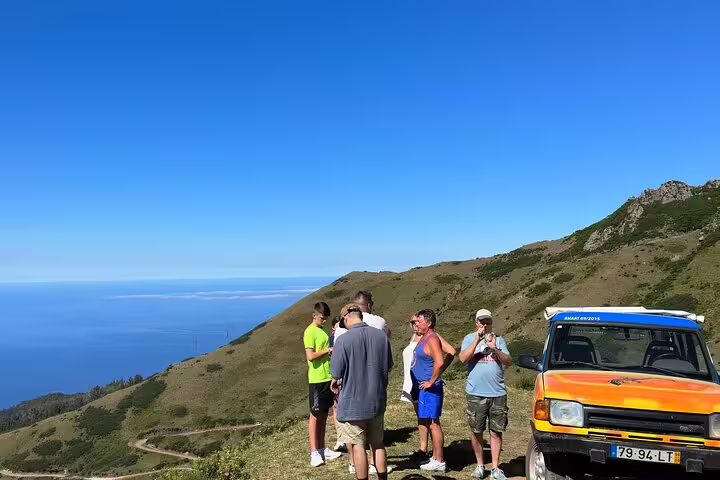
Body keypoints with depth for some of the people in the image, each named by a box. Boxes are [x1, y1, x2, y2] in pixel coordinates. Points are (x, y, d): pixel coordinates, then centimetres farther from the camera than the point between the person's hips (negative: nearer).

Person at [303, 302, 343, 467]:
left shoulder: (322, 331, 13)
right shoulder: (310, 332, -13)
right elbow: (310, 356, -21)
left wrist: (332, 352, 3)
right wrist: (327, 351, -12)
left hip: (327, 378, 8)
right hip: (317, 380, -8)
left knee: (324, 415, 13)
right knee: (315, 415, 0)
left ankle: (322, 449, 22)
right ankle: (314, 453, 7)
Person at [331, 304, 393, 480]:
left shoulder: (343, 340, -19)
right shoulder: (381, 336, -4)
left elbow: (337, 373, -14)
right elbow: (388, 366, 6)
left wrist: (336, 381, 9)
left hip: (353, 403, -4)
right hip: (377, 400, 5)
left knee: (358, 446, 8)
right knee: (378, 444, 18)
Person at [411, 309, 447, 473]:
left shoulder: (432, 340, -17)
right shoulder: (424, 338, 13)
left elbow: (439, 363, -30)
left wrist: (431, 382, -21)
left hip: (430, 389, -10)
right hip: (422, 388, 10)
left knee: (433, 424, -4)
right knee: (428, 423, 16)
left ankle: (439, 462, 3)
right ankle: (435, 458, 26)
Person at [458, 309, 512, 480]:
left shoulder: (499, 340, 8)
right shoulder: (469, 339, 4)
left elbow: (509, 362, -1)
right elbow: (463, 358, -12)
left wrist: (495, 349, -16)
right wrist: (477, 340, -18)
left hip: (498, 394, 1)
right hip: (476, 394, -1)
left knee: (496, 432, 4)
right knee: (477, 432, 8)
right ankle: (480, 466, 22)